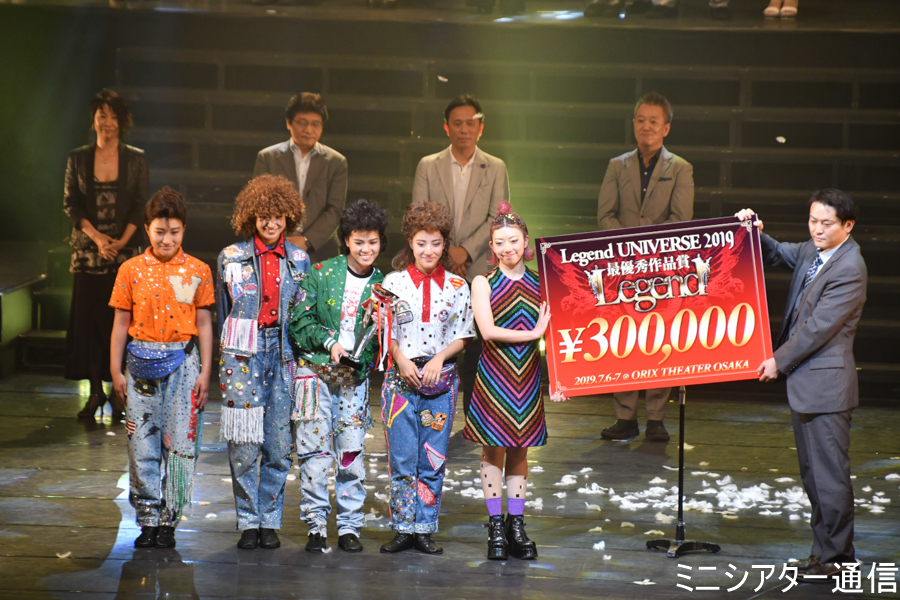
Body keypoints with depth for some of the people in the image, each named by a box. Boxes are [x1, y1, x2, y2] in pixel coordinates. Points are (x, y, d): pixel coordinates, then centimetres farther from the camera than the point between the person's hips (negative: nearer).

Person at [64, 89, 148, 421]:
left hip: (125, 249, -1)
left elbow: (141, 205, 2)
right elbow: (71, 204, 3)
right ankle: (95, 391, 4)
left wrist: (120, 241, -11)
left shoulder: (136, 159, 5)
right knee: (88, 318, -2)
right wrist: (97, 237, -11)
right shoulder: (78, 159, 7)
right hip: (88, 250, 1)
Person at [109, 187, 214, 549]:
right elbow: (121, 323, 7)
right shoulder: (131, 270, 4)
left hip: (183, 362, 0)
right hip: (142, 364, 0)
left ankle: (169, 521, 6)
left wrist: (205, 372, 2)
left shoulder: (197, 271, 4)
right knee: (142, 445, 0)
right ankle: (148, 520, 10)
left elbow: (204, 324, 7)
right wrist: (116, 372, 4)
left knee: (180, 444, -3)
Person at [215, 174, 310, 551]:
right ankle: (248, 522, 2)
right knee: (245, 443, -6)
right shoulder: (232, 258, 5)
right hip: (243, 354, -1)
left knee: (279, 442, 0)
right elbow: (222, 311, 11)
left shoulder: (299, 260, 9)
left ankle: (270, 521, 9)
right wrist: (224, 356, 10)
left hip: (285, 354, 2)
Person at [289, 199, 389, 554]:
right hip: (315, 369, -2)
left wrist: (363, 358, -10)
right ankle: (316, 524, 2)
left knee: (352, 451, 0)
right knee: (314, 448, -5)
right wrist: (329, 341, -12)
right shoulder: (322, 274, 0)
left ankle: (350, 525, 8)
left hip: (355, 377, 2)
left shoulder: (383, 285, 6)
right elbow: (300, 320, 0)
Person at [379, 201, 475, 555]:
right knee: (402, 457, -2)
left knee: (433, 459, 1)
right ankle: (403, 528, 6)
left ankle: (424, 529, 8)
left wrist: (440, 358, -10)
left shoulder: (457, 287, 6)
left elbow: (462, 336, 6)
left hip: (441, 380, 1)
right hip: (401, 378, -1)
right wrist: (401, 360, -11)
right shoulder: (393, 282, 4)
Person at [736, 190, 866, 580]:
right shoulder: (812, 251, 8)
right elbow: (777, 255, 25)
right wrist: (755, 233, 5)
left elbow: (819, 327, -18)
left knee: (829, 473, -4)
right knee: (813, 471, 16)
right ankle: (826, 547, 25)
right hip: (803, 379, 9)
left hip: (825, 383, -9)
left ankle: (835, 555, 4)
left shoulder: (849, 269, -18)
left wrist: (779, 361, -11)